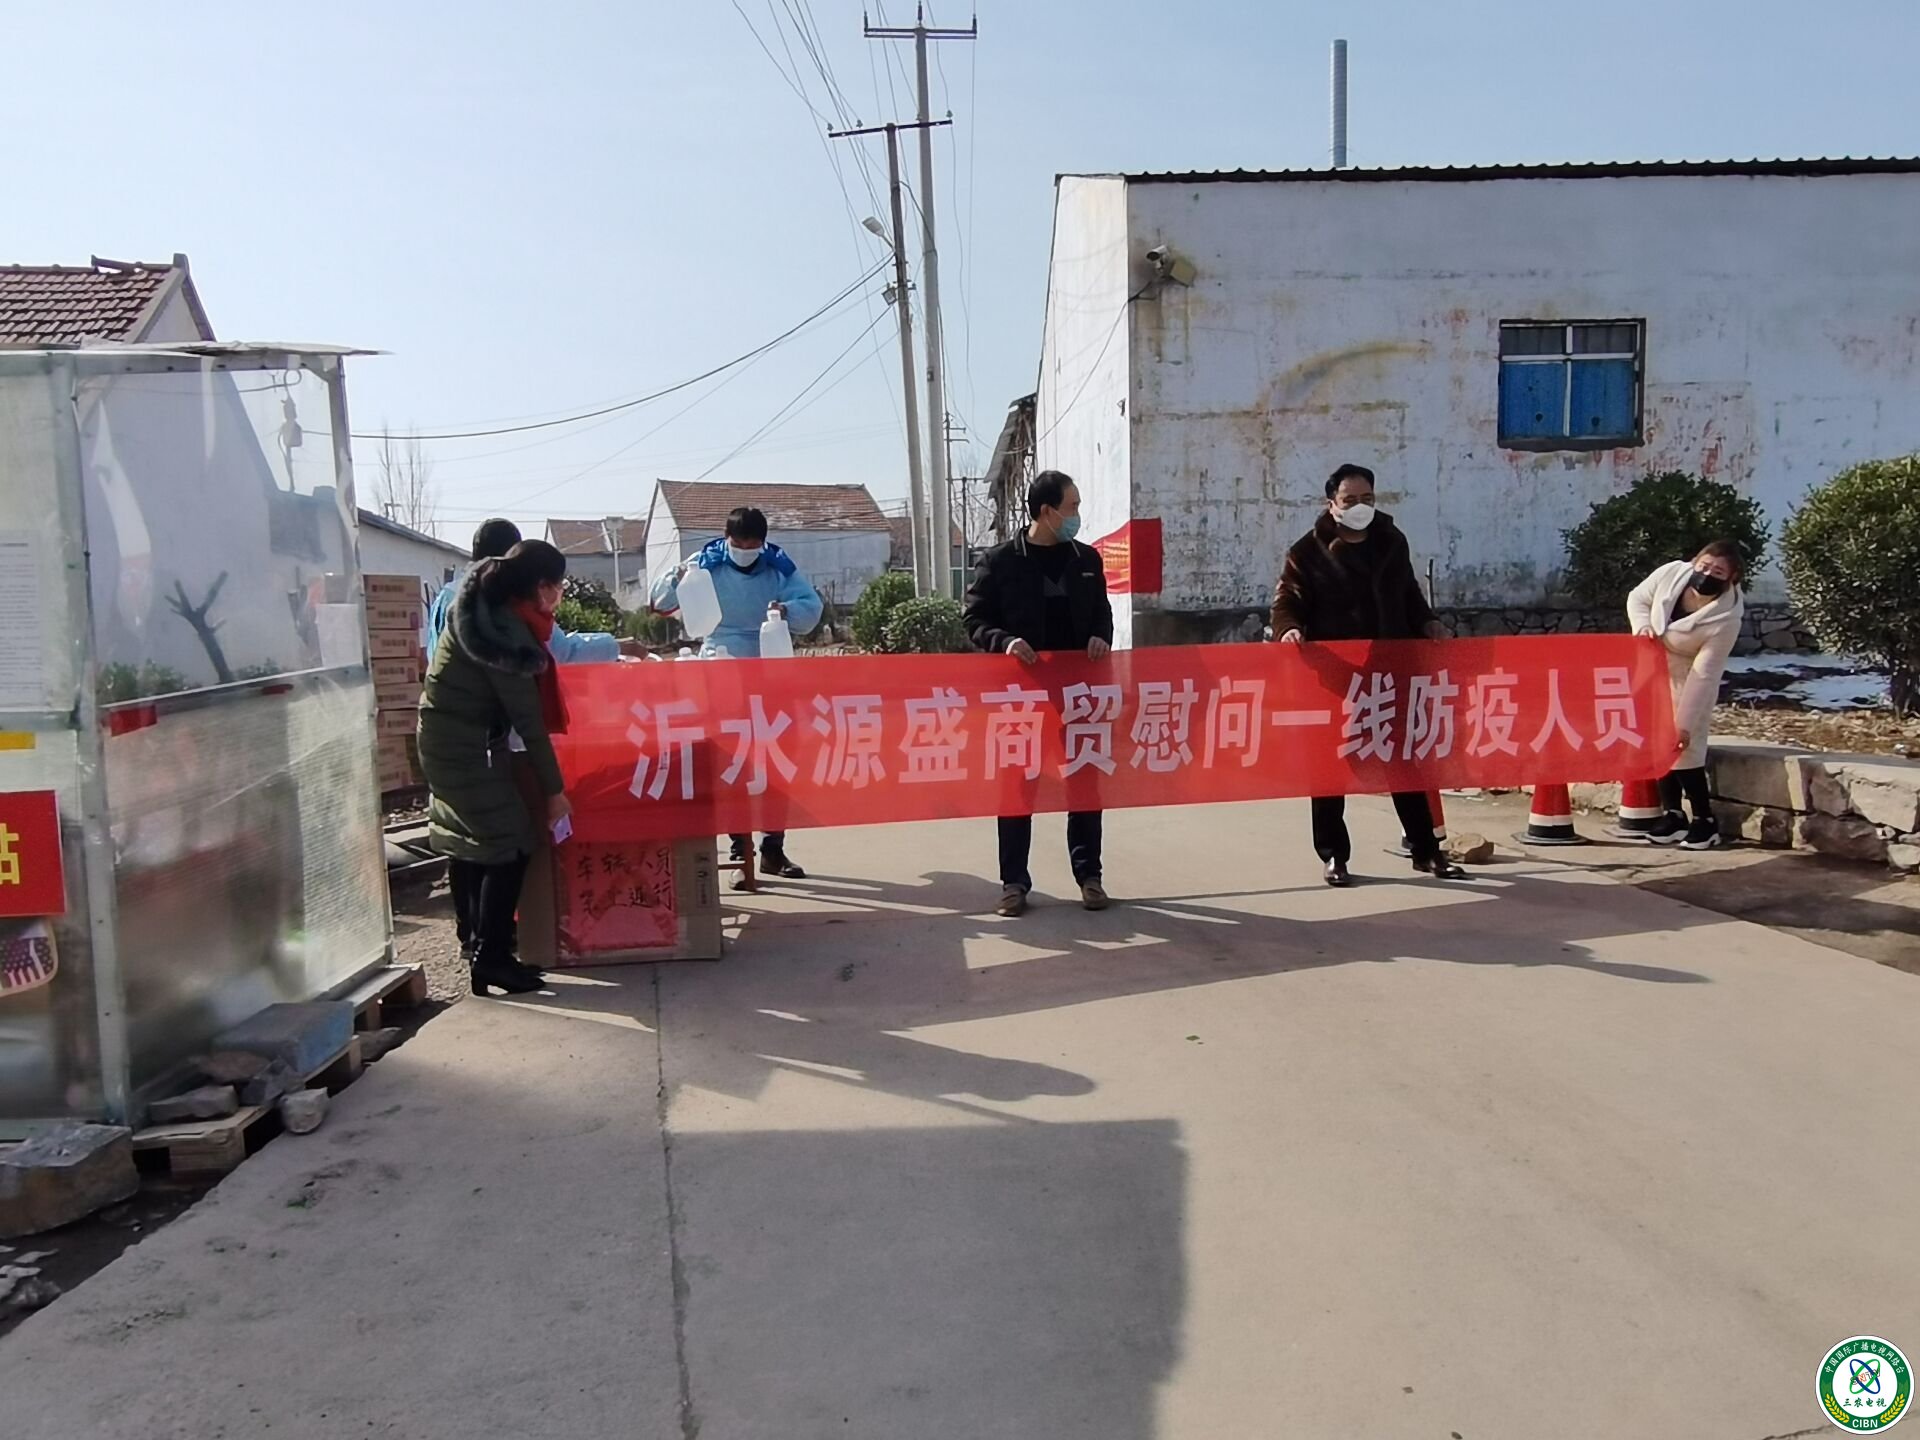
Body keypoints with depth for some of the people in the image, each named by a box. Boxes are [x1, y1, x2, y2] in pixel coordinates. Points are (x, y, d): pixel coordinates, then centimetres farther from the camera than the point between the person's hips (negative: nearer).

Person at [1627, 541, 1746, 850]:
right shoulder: (1672, 572, -20)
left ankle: (1705, 820, 3)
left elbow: (1704, 673, -27)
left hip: (1688, 677, -5)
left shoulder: (1727, 617, -29)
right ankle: (1673, 814, 17)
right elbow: (1638, 598, 0)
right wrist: (1642, 626, -21)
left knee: (1683, 745, -11)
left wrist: (1685, 722, -26)